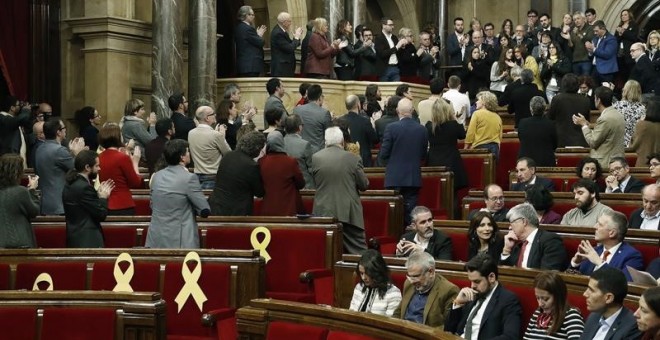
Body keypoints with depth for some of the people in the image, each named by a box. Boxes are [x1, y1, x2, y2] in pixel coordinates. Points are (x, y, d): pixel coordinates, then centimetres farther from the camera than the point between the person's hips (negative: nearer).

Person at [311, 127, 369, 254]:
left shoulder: (315, 158, -1)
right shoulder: (353, 159, -6)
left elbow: (315, 182, 10)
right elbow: (364, 185, 1)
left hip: (324, 212, 1)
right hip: (348, 212, -1)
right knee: (358, 250, 5)